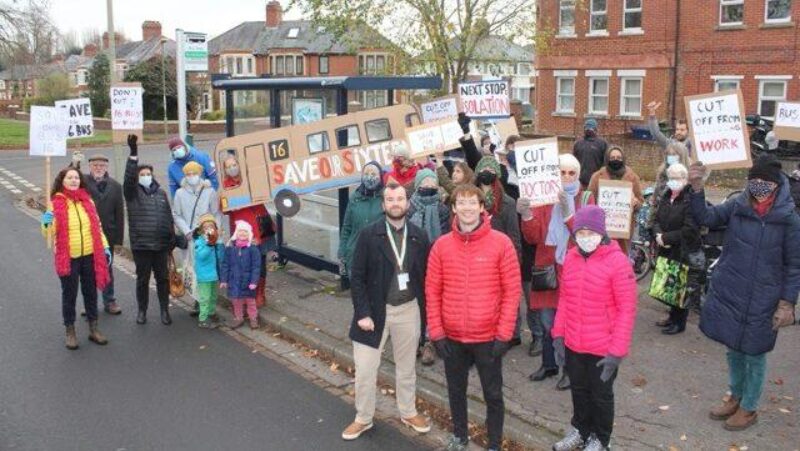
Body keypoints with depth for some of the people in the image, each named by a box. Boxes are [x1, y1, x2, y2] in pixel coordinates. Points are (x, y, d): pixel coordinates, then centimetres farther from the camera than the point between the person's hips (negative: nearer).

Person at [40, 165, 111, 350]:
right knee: (69, 294, 7)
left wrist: (105, 246, 8)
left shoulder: (87, 200, 5)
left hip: (90, 255, 3)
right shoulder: (56, 202, -6)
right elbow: (50, 232, -4)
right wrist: (47, 223, -25)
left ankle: (93, 329, 25)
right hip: (68, 257, -3)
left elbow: (97, 225, 13)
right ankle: (70, 331, 21)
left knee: (91, 292, 12)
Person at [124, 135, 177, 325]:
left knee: (163, 278, 8)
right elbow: (128, 178, -21)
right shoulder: (132, 192, 0)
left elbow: (168, 217, 12)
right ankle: (142, 310, 22)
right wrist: (133, 153, -31)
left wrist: (172, 239, 8)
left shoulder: (161, 192, 11)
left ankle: (165, 310, 19)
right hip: (141, 245, -2)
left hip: (161, 244, 3)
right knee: (142, 279, 7)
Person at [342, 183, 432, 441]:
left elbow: (425, 276, 4)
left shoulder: (419, 237, -1)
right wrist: (362, 312, -14)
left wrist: (426, 311, 2)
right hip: (375, 310, -2)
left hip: (408, 310, 2)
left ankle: (408, 413, 37)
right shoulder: (368, 235, -9)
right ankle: (363, 418, 25)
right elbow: (357, 277, -9)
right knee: (365, 369, 5)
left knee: (407, 367, 17)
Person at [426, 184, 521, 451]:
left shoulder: (501, 243, -9)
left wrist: (504, 334, -11)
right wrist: (436, 332, -3)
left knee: (493, 395, 11)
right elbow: (432, 291, 1)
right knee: (456, 391, 19)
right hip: (452, 337, 2)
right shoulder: (441, 245, -2)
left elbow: (512, 290, -7)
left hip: (488, 337, -2)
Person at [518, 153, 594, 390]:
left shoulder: (586, 198, 0)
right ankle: (549, 364, 29)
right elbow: (532, 238, -2)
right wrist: (527, 216, -21)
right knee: (547, 321, 11)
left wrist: (568, 212, -28)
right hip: (547, 269, 2)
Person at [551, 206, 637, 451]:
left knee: (601, 394, 16)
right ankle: (581, 430, 46)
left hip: (603, 348, -4)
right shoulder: (571, 257, -1)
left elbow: (627, 309, -16)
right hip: (573, 344, 4)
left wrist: (617, 350, -17)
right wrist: (558, 334, 3)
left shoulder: (617, 261, -18)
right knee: (579, 389, 23)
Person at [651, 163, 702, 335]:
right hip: (667, 250, 8)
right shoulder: (666, 197, 8)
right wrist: (658, 234, -7)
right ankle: (673, 317, 31)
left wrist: (666, 237, -19)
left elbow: (689, 230, -23)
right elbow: (657, 220, 13)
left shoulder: (691, 200, -18)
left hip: (685, 252, -7)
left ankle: (679, 322, 15)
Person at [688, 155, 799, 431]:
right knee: (733, 349, 18)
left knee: (754, 355, 10)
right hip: (728, 293, 3)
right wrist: (697, 188, -25)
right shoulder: (737, 206, -3)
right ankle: (736, 397, 39)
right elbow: (705, 217, -9)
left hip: (761, 301, -3)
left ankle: (749, 408, 30)